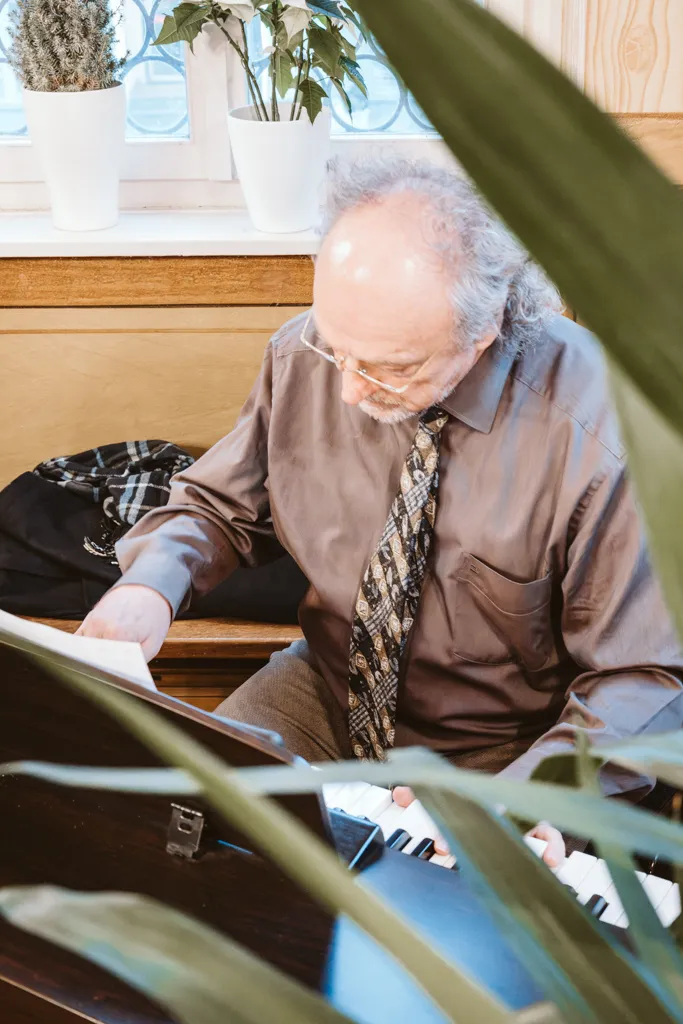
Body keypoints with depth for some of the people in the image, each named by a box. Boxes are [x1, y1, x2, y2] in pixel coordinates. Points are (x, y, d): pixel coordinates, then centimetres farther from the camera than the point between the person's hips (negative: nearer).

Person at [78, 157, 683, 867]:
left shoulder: (598, 433, -27)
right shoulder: (302, 357, -14)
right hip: (328, 694, 4)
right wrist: (151, 585, -18)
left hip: (506, 752, -3)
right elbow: (220, 504, 5)